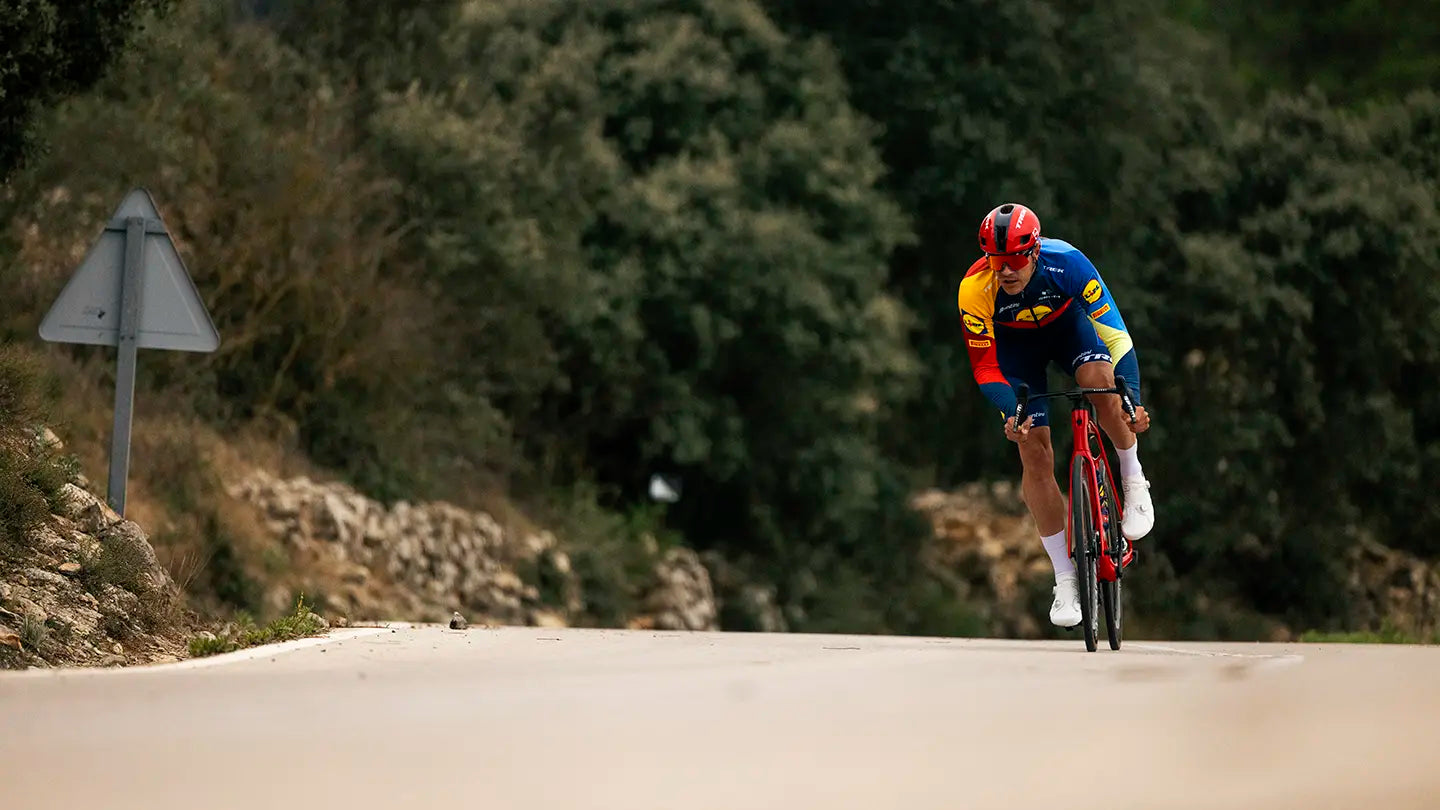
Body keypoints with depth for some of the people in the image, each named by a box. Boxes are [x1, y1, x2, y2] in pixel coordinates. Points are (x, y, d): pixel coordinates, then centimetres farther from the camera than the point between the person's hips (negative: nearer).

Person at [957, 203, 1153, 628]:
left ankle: (1133, 481, -7)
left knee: (1100, 380, -34)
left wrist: (1133, 401, -41)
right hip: (1014, 342, 1)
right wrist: (1011, 415, -41)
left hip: (1066, 322, 0)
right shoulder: (974, 291, -33)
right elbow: (986, 369, -23)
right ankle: (1066, 582, -1)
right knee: (1035, 453, -10)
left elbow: (1114, 331, -31)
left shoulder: (1067, 264, -35)